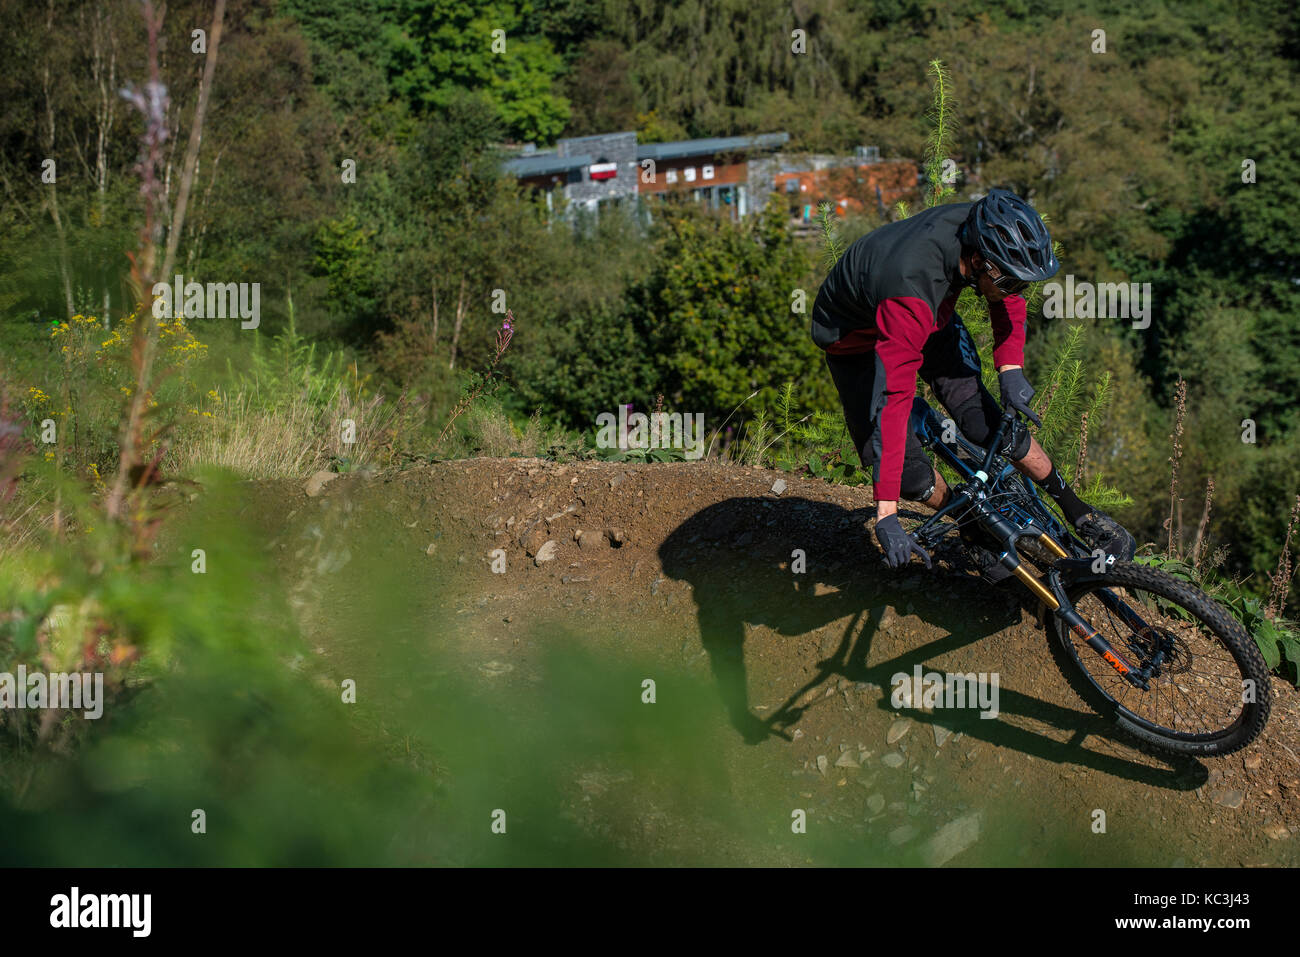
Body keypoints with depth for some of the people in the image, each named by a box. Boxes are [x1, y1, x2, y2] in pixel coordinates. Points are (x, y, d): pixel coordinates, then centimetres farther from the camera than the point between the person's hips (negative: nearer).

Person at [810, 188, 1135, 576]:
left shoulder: (983, 232, -27)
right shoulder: (912, 286, -45)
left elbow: (1007, 296, -3)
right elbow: (893, 400, -47)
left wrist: (1010, 369, -16)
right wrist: (886, 514, -48)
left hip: (931, 316, 5)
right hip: (857, 336, -4)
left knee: (987, 422, -11)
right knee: (911, 474, -12)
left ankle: (1078, 513, 5)